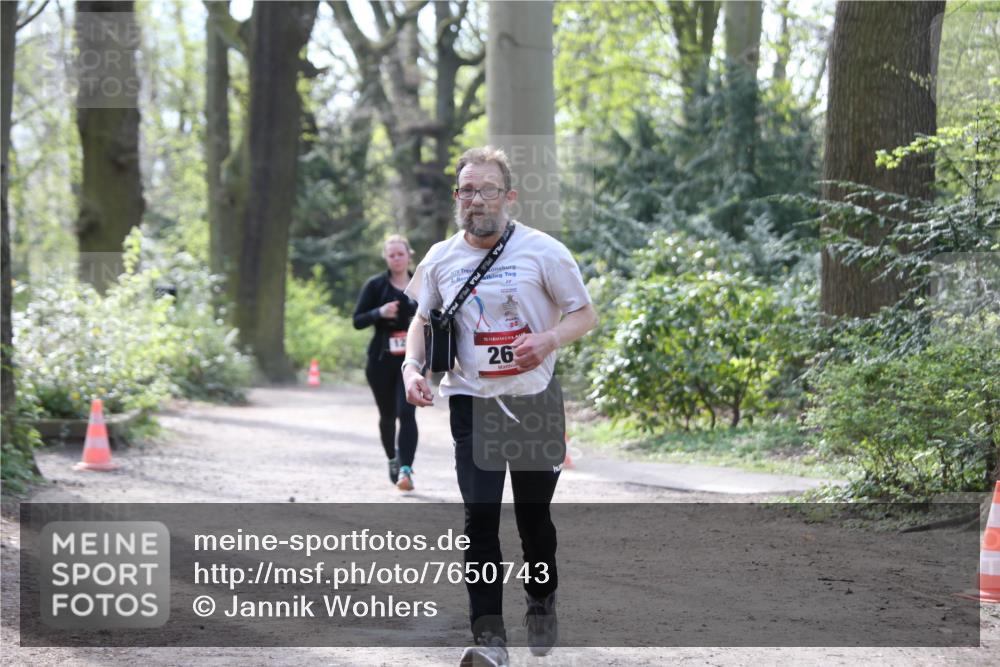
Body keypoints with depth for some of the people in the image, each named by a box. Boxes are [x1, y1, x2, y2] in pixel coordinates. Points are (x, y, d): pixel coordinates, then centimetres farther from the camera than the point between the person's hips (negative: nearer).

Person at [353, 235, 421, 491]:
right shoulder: (375, 285, 0)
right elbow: (357, 320, -1)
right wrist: (379, 313, -20)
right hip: (381, 361, 0)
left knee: (406, 412, -16)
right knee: (387, 415, 10)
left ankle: (405, 469, -22)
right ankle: (392, 460, 35)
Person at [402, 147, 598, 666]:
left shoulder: (542, 251, -6)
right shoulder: (441, 259, 3)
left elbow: (585, 314, -1)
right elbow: (423, 318, 16)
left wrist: (548, 340, -21)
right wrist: (412, 367, -3)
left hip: (535, 401, -1)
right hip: (472, 403, 1)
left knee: (534, 514, 12)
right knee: (479, 517, -11)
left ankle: (542, 605, 38)